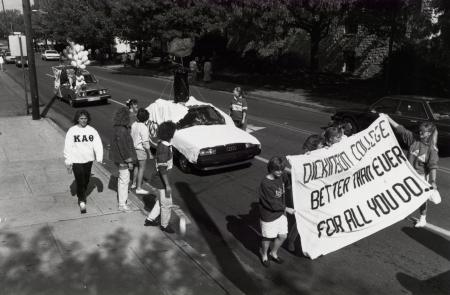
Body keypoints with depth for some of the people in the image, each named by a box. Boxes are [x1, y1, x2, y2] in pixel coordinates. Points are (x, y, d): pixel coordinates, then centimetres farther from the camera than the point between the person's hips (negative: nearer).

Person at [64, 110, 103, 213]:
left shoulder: (92, 130, -2)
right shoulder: (72, 131, -7)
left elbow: (98, 144, -3)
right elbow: (68, 147, -6)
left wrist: (99, 157, -13)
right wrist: (68, 162, -8)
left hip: (88, 160, 3)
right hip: (76, 160, -3)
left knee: (86, 180, 17)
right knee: (80, 181, -7)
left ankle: (81, 195, 42)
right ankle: (82, 201, 1)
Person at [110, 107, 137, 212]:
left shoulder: (118, 128, 6)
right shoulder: (121, 130, -25)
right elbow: (123, 147, -25)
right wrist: (129, 161, -19)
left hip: (121, 159, 10)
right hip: (123, 159, -10)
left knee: (122, 179, 23)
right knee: (124, 180, -1)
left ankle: (122, 198, 39)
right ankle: (122, 204, 8)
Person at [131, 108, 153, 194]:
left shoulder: (134, 125, 1)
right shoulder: (144, 128, -23)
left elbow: (131, 136, 11)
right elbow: (145, 143, -23)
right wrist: (149, 153, -14)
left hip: (134, 148, 8)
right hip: (141, 150, -8)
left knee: (137, 166, 23)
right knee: (142, 168, 2)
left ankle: (134, 183, 35)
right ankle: (139, 188, 7)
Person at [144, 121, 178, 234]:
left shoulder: (163, 145, 5)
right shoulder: (163, 148, -26)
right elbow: (162, 168, -27)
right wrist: (167, 185, -25)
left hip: (159, 181, 9)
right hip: (161, 182, -9)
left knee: (161, 201, 24)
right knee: (166, 204, 8)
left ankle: (150, 219, 35)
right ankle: (164, 225, 26)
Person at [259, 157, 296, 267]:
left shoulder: (281, 176, -6)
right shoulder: (265, 184, -27)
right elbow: (273, 204, -22)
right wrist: (286, 209, -13)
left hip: (281, 213, 6)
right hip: (269, 217, -6)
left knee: (282, 236, 15)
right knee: (268, 238, 14)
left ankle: (273, 253, 43)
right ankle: (264, 255, 44)